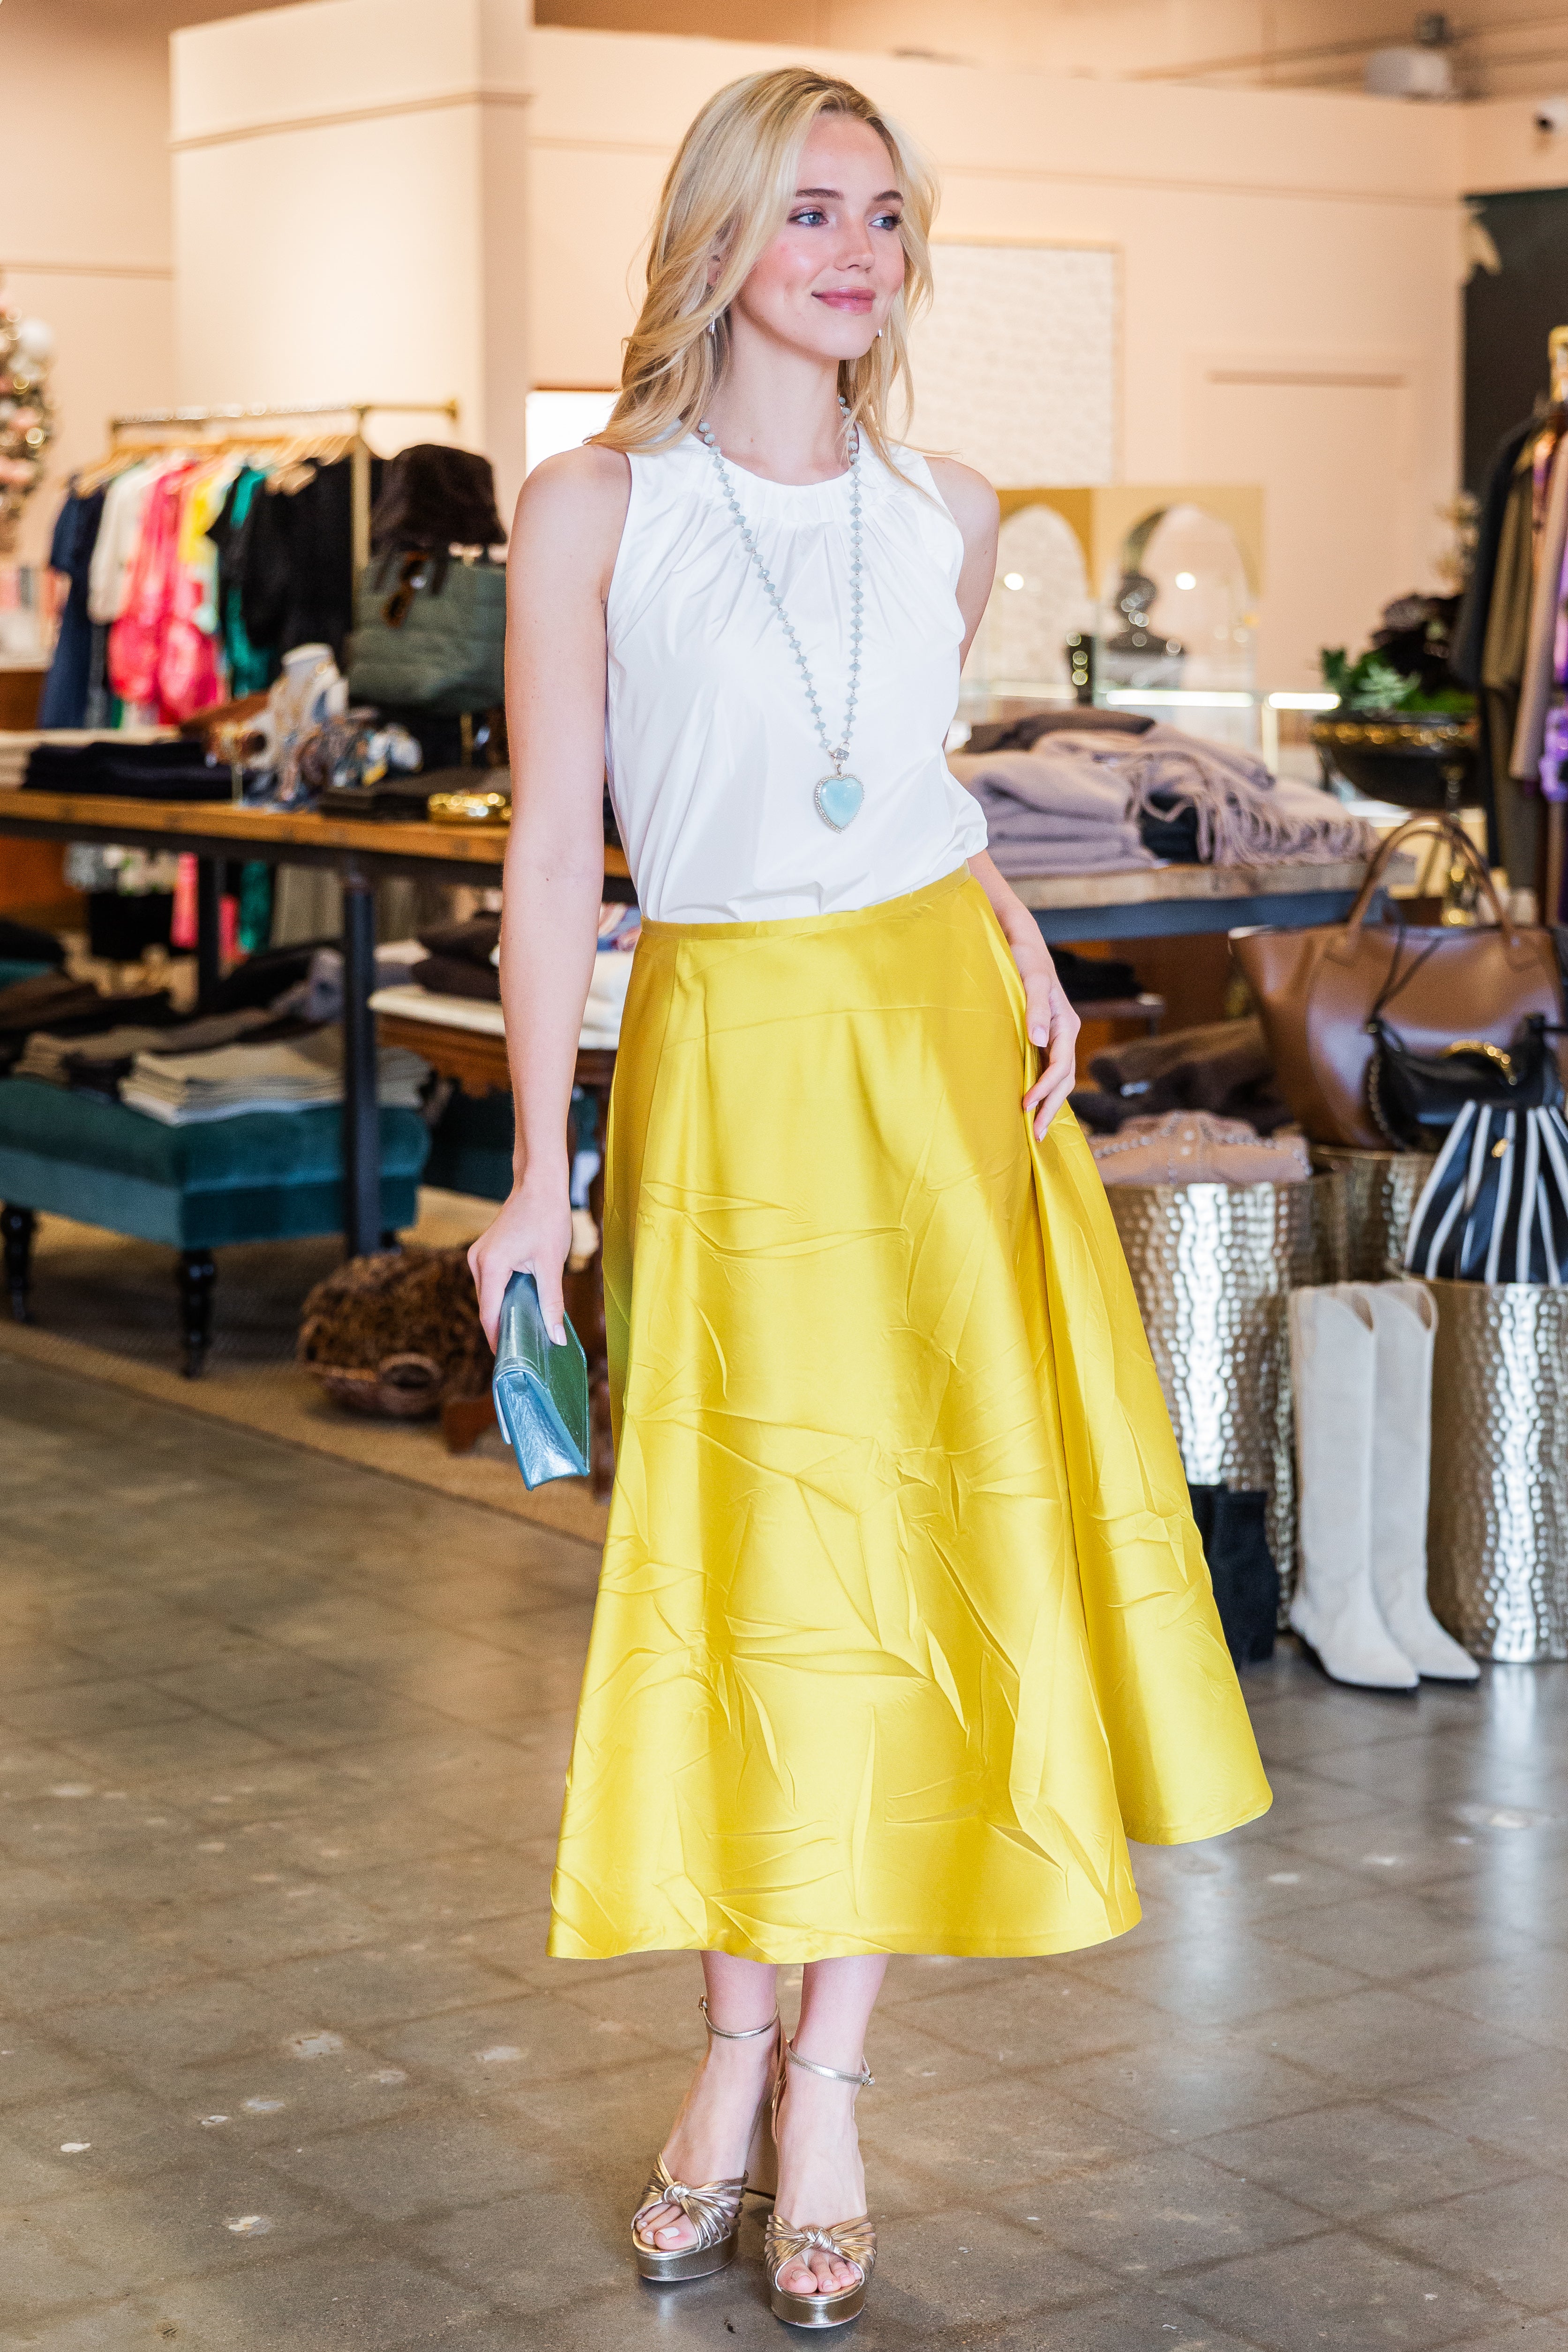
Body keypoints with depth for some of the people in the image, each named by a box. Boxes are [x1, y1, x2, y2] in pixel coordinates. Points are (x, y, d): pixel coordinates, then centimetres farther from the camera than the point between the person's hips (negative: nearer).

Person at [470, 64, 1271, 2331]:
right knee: (739, 1552, 1)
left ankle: (825, 2081, 13)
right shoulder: (594, 509, -4)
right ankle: (735, 2063, 16)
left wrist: (1021, 948, 2)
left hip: (942, 1042, 3)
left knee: (925, 1539, 2)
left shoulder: (948, 516, 7)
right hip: (728, 1060, -3)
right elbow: (555, 846, -4)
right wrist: (540, 1174, -7)